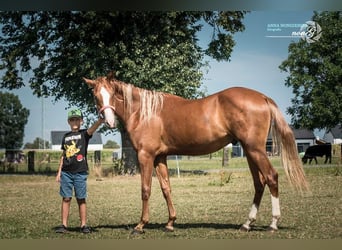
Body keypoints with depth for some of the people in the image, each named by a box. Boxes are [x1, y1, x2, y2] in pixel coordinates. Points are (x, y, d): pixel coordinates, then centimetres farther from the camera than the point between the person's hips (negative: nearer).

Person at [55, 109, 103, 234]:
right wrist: (59, 172, 11)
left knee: (81, 199, 2)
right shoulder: (66, 136, 13)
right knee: (66, 198, 2)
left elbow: (93, 128, -19)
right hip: (66, 172, 3)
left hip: (80, 172, -3)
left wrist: (101, 118, -38)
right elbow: (63, 155, 16)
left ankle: (84, 225, 7)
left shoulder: (84, 134, 2)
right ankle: (64, 225, 5)